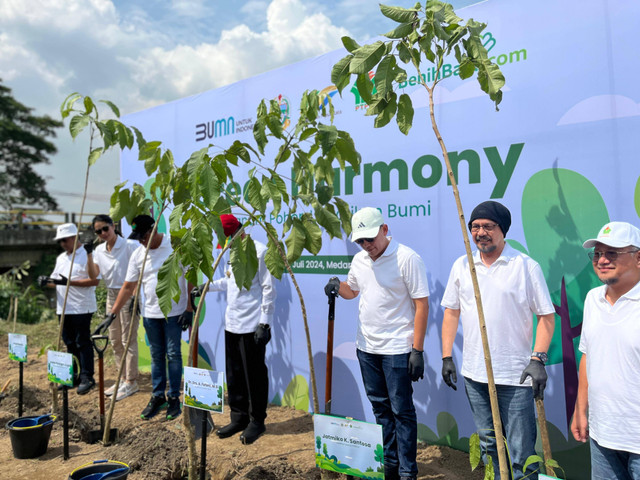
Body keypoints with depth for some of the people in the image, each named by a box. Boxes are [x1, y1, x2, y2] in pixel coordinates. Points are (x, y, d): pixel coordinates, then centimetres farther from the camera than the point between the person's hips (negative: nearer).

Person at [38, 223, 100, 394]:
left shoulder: (87, 255, -10)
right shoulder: (61, 258, 16)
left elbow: (95, 280, -18)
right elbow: (56, 280, 20)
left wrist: (69, 282, -23)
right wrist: (46, 281, -2)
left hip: (81, 308, -8)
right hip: (63, 308, 8)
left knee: (83, 343, -3)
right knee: (70, 343, 13)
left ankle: (87, 378, 5)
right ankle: (74, 376, 24)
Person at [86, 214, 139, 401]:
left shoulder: (129, 246, -12)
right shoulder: (99, 250, 7)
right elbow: (93, 275, 0)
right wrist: (89, 254, -10)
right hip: (111, 296, 7)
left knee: (128, 340, -4)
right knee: (115, 341, 13)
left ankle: (131, 382, 6)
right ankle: (124, 378, 25)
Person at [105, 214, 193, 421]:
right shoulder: (138, 255, 2)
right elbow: (128, 287, 5)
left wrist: (189, 309, -11)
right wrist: (112, 313, -1)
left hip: (174, 312, -4)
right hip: (150, 313, 4)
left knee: (173, 355, 3)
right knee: (156, 356, 13)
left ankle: (174, 398, 16)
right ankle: (157, 397, 26)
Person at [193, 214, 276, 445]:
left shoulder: (259, 251, -12)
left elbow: (268, 289, -15)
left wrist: (265, 323, -17)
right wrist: (208, 286, 12)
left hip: (252, 326, -8)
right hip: (232, 324, 8)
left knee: (254, 375, 4)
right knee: (234, 375, 15)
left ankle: (256, 421, 19)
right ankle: (239, 418, 29)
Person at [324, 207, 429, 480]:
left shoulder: (407, 258, -14)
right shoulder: (359, 260, 7)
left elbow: (421, 305, -14)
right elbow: (352, 290, 23)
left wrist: (417, 350, -16)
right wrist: (337, 287, -2)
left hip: (396, 349, -6)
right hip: (366, 347, 7)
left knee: (402, 411, 4)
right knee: (380, 408, 17)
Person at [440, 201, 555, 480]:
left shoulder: (526, 266, -7)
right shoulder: (462, 265, 5)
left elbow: (546, 316, -4)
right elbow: (451, 312, 9)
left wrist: (538, 358, -13)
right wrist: (447, 356, 5)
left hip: (515, 375, -4)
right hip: (474, 373, 4)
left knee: (521, 451, 3)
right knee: (488, 444, 19)